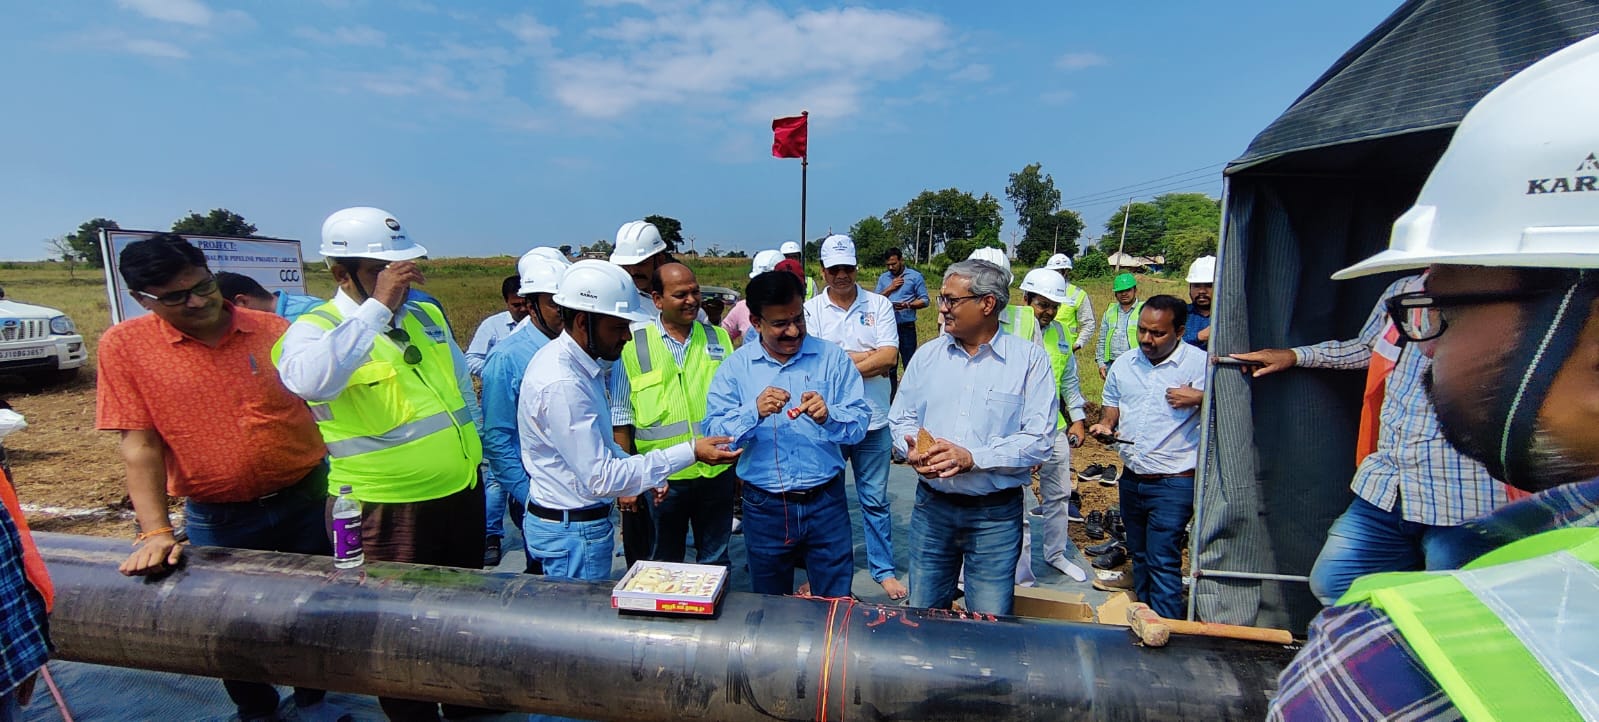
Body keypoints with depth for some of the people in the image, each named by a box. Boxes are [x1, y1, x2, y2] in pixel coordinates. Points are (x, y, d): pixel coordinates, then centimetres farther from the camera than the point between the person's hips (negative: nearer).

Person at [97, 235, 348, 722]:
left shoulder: (274, 330, -5)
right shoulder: (124, 345, -6)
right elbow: (139, 444, -7)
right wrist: (155, 532, -12)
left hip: (307, 500, 1)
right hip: (218, 520, -1)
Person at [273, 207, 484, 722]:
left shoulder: (426, 315, 6)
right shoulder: (315, 328, -12)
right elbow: (309, 380, -37)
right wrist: (378, 306, -34)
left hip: (463, 493, 7)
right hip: (389, 510, -6)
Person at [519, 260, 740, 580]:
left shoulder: (580, 363, 3)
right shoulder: (560, 384, -28)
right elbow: (600, 479, -27)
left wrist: (639, 472, 6)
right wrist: (690, 452, -27)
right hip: (574, 531, -9)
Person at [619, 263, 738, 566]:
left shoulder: (719, 338, 5)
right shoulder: (634, 345, -4)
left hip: (717, 472, 2)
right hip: (662, 480, -2)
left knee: (716, 563, 18)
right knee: (665, 564, 17)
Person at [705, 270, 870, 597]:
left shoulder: (832, 358, -2)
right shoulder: (735, 367, -1)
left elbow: (860, 423, -7)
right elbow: (714, 432, -9)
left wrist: (828, 416, -27)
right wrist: (755, 411, -26)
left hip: (825, 502, 0)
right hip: (764, 506, 1)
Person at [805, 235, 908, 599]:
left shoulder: (879, 305, 1)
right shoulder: (810, 309, -1)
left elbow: (890, 357, -11)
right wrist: (869, 357, -13)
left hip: (873, 420, 0)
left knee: (875, 499, 12)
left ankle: (883, 569, 28)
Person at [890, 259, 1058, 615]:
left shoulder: (1029, 359, -7)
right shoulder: (927, 355, 4)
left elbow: (1038, 439, -14)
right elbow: (901, 419, 9)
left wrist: (972, 457, -24)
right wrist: (912, 449, -13)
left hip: (996, 514, -3)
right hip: (932, 506, 3)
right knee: (922, 618, 17)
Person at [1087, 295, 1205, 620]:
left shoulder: (1200, 364, -10)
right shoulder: (1123, 364, 6)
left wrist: (1199, 397, -24)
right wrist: (1104, 427, -4)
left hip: (1173, 483, -6)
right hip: (1131, 479, 6)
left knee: (1163, 562, -4)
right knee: (1139, 555, 18)